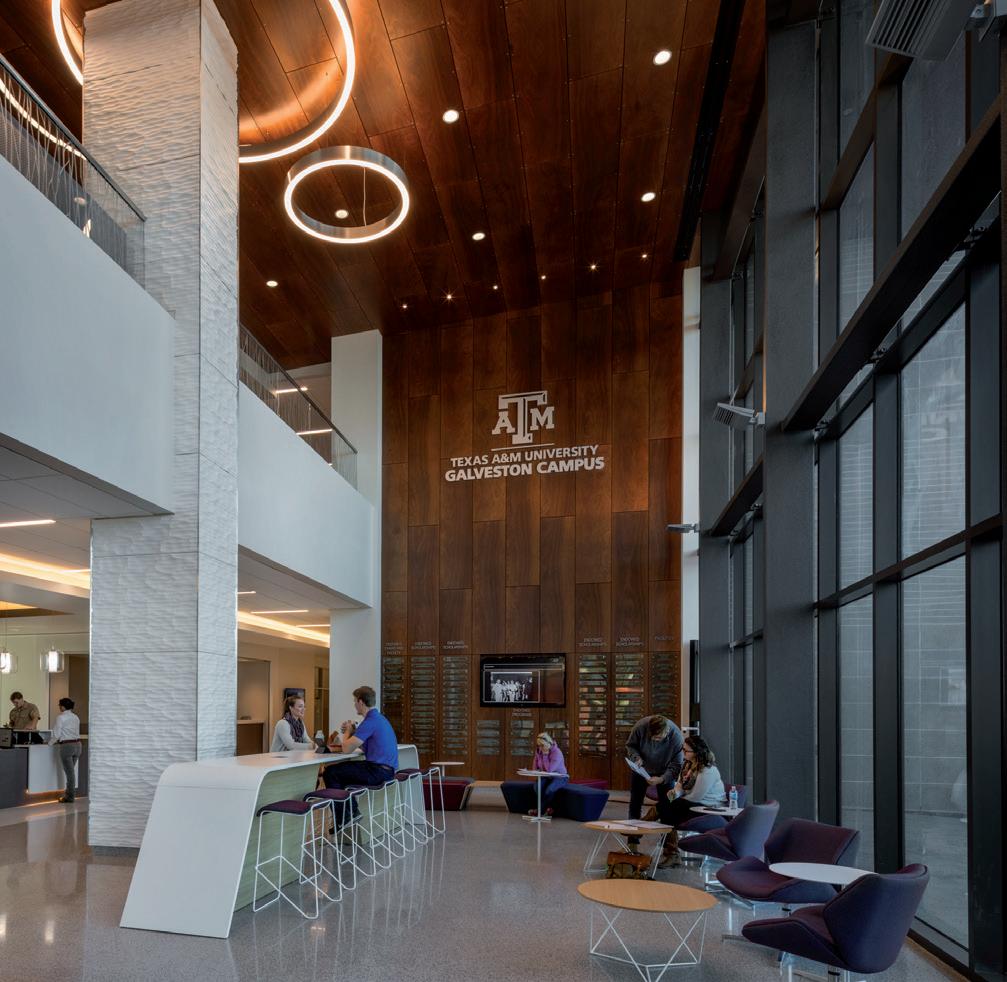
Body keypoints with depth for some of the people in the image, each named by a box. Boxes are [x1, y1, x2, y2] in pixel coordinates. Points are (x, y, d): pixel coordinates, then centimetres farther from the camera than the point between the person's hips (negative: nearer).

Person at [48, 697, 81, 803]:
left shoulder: (61, 717, -9)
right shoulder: (76, 717, 12)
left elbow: (56, 734, -11)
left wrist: (50, 743, 8)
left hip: (66, 746, -7)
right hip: (77, 744, 7)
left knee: (69, 772, -1)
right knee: (71, 771, 16)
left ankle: (70, 797, 5)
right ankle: (69, 793, 22)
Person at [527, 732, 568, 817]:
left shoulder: (557, 752, -22)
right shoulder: (539, 751, -2)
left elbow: (549, 769, -31)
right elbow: (535, 766, 12)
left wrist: (545, 754, -27)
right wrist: (536, 771, -8)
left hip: (559, 777, -5)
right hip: (546, 777, 5)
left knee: (549, 790, -34)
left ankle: (539, 810, -11)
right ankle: (548, 808, -11)